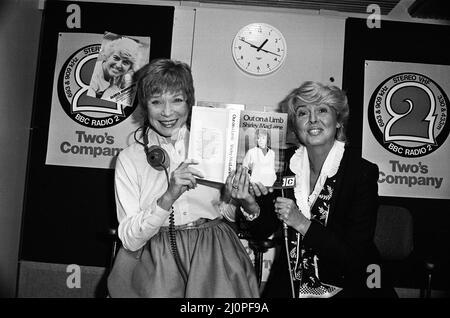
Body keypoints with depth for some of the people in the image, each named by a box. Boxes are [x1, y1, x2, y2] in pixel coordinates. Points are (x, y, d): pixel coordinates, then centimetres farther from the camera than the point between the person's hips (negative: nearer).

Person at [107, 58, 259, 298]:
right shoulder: (129, 158, 1)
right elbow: (130, 240, -6)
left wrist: (238, 198, -9)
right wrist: (168, 197, -19)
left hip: (214, 253, 1)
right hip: (156, 259, 0)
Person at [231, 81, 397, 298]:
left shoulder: (363, 172, -11)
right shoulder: (285, 163, -1)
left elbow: (355, 255, -13)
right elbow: (262, 232, 4)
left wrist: (302, 223, -21)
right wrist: (252, 206, -16)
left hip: (348, 287, -1)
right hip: (289, 286, 1)